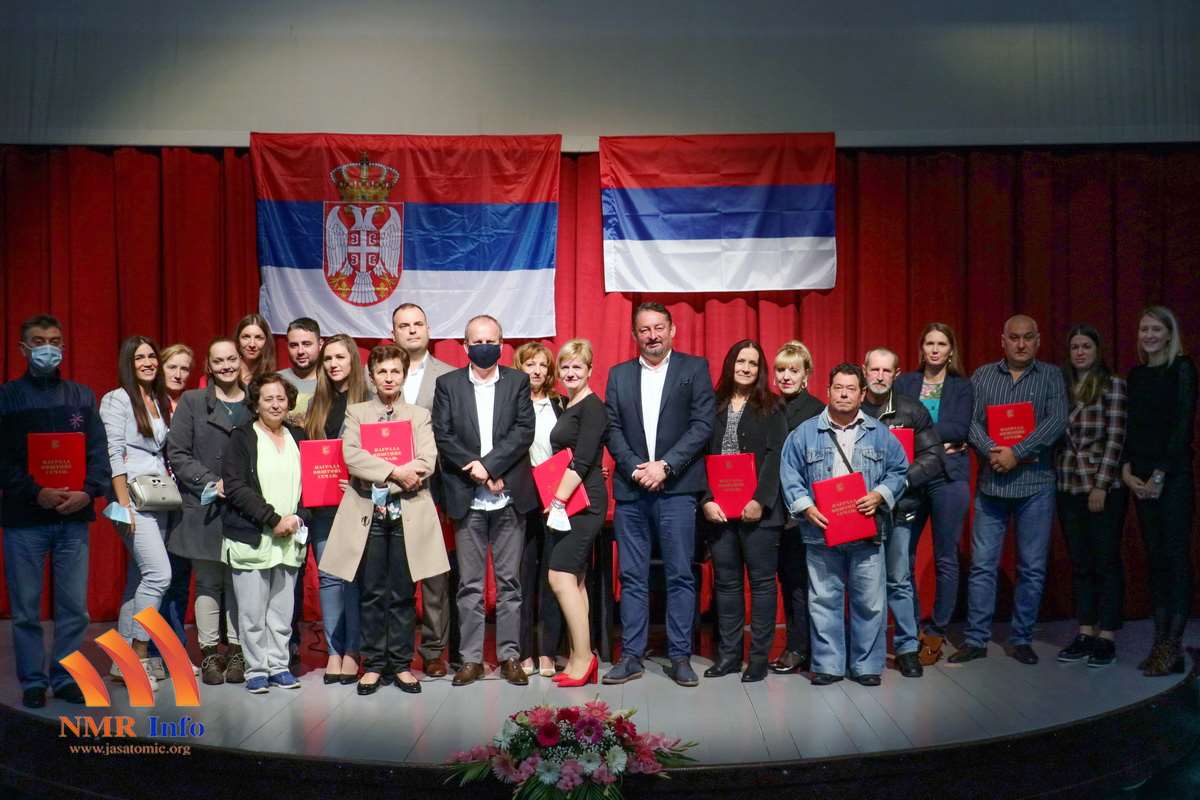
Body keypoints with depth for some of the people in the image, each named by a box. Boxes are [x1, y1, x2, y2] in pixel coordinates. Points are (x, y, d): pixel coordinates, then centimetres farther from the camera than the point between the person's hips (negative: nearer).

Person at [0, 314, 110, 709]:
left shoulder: (82, 396, 8)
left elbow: (99, 451, 4)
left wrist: (88, 491, -12)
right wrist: (36, 494, -16)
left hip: (73, 517, 2)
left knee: (74, 606, 5)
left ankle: (65, 677, 18)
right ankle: (33, 682, 19)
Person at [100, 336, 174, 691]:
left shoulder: (161, 401, 16)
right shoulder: (116, 400, -5)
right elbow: (113, 455, -11)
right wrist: (124, 505, -16)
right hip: (132, 497, -7)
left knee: (139, 578, 9)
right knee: (159, 573, -14)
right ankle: (139, 656, -3)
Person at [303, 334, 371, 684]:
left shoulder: (367, 402, 1)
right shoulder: (317, 404, 13)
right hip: (322, 502, 4)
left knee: (354, 574, 0)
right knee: (328, 575, 4)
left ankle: (352, 651, 9)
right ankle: (334, 651, 12)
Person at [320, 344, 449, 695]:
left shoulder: (420, 415, 10)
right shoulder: (356, 412, 10)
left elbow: (427, 462, -5)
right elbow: (351, 456, -7)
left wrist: (378, 478, -12)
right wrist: (394, 472, -17)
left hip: (408, 513, 0)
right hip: (369, 512, 0)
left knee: (403, 594, 5)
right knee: (372, 594, 4)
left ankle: (401, 664, 14)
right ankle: (374, 664, 15)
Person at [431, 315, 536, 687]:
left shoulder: (518, 382, 7)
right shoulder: (448, 384, 8)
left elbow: (524, 431, -5)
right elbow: (443, 436, -1)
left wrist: (488, 464, -15)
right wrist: (477, 471, -12)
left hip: (510, 497, 0)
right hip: (468, 500, 0)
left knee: (509, 582, 5)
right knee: (470, 584, 5)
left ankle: (510, 656, 14)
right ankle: (471, 658, 14)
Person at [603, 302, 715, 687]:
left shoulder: (694, 368, 4)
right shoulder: (618, 374, 13)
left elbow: (702, 424, -4)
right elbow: (613, 429, 8)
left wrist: (664, 466, -12)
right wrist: (635, 469, -8)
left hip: (676, 488, -2)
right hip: (631, 488, 3)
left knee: (680, 576, 2)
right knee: (632, 578, 7)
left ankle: (680, 657, 11)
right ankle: (631, 656, 14)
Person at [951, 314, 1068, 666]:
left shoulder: (1051, 376, 5)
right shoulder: (982, 375, 8)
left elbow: (1057, 421, -8)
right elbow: (969, 420, 0)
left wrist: (1016, 453, -16)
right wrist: (991, 450, -17)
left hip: (1036, 483, 0)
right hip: (991, 482, 1)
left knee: (1033, 568, 6)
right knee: (982, 564, 3)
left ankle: (1022, 639, 19)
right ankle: (976, 639, 11)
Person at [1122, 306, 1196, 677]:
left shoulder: (1182, 368, -4)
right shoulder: (1137, 374, 13)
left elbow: (1183, 424, -10)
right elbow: (1131, 426, 11)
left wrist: (1160, 475, -13)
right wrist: (1127, 470, -2)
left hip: (1174, 474, -6)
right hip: (1141, 476, 6)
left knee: (1175, 555, -5)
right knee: (1154, 557, 7)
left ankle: (1173, 647, -1)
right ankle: (1160, 642, 12)